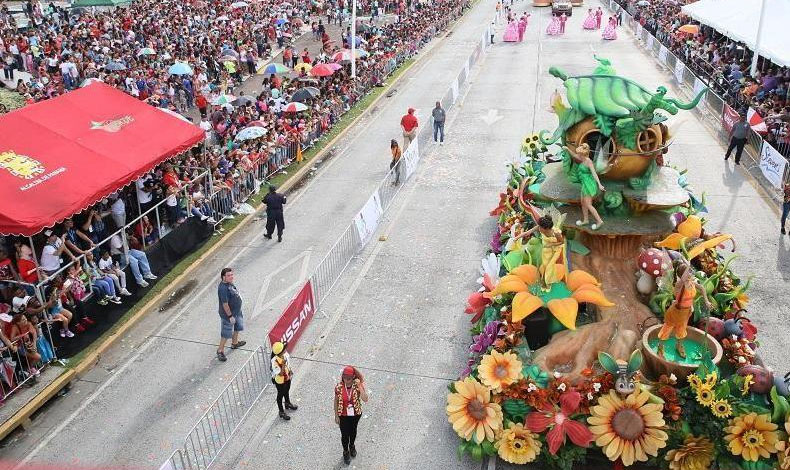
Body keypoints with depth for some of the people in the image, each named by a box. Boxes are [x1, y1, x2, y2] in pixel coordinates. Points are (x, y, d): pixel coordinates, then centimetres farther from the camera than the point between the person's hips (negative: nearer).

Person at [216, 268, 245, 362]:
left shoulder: (230, 283, -1)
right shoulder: (223, 288, -31)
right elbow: (225, 304, -29)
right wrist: (230, 316, -23)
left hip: (237, 311, 10)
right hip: (228, 315, -10)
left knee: (237, 328, 27)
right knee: (226, 334, 5)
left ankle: (234, 343, 50)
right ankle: (220, 351, 22)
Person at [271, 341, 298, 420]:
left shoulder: (285, 354, -19)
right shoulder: (274, 361, -39)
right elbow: (280, 374, -35)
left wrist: (290, 371, 10)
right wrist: (283, 364, -46)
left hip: (287, 377, 6)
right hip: (280, 381, -6)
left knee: (287, 391, 31)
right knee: (280, 395, 17)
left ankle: (288, 403, 59)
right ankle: (281, 412, 39)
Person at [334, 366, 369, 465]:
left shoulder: (358, 386, -24)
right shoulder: (339, 387, -23)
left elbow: (365, 399, -35)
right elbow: (336, 401, -8)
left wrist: (359, 386, -42)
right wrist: (336, 416, -3)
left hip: (356, 414, 1)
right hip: (343, 415, -1)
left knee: (353, 431, 27)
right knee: (344, 434, 15)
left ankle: (352, 446, 57)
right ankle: (346, 451, 44)